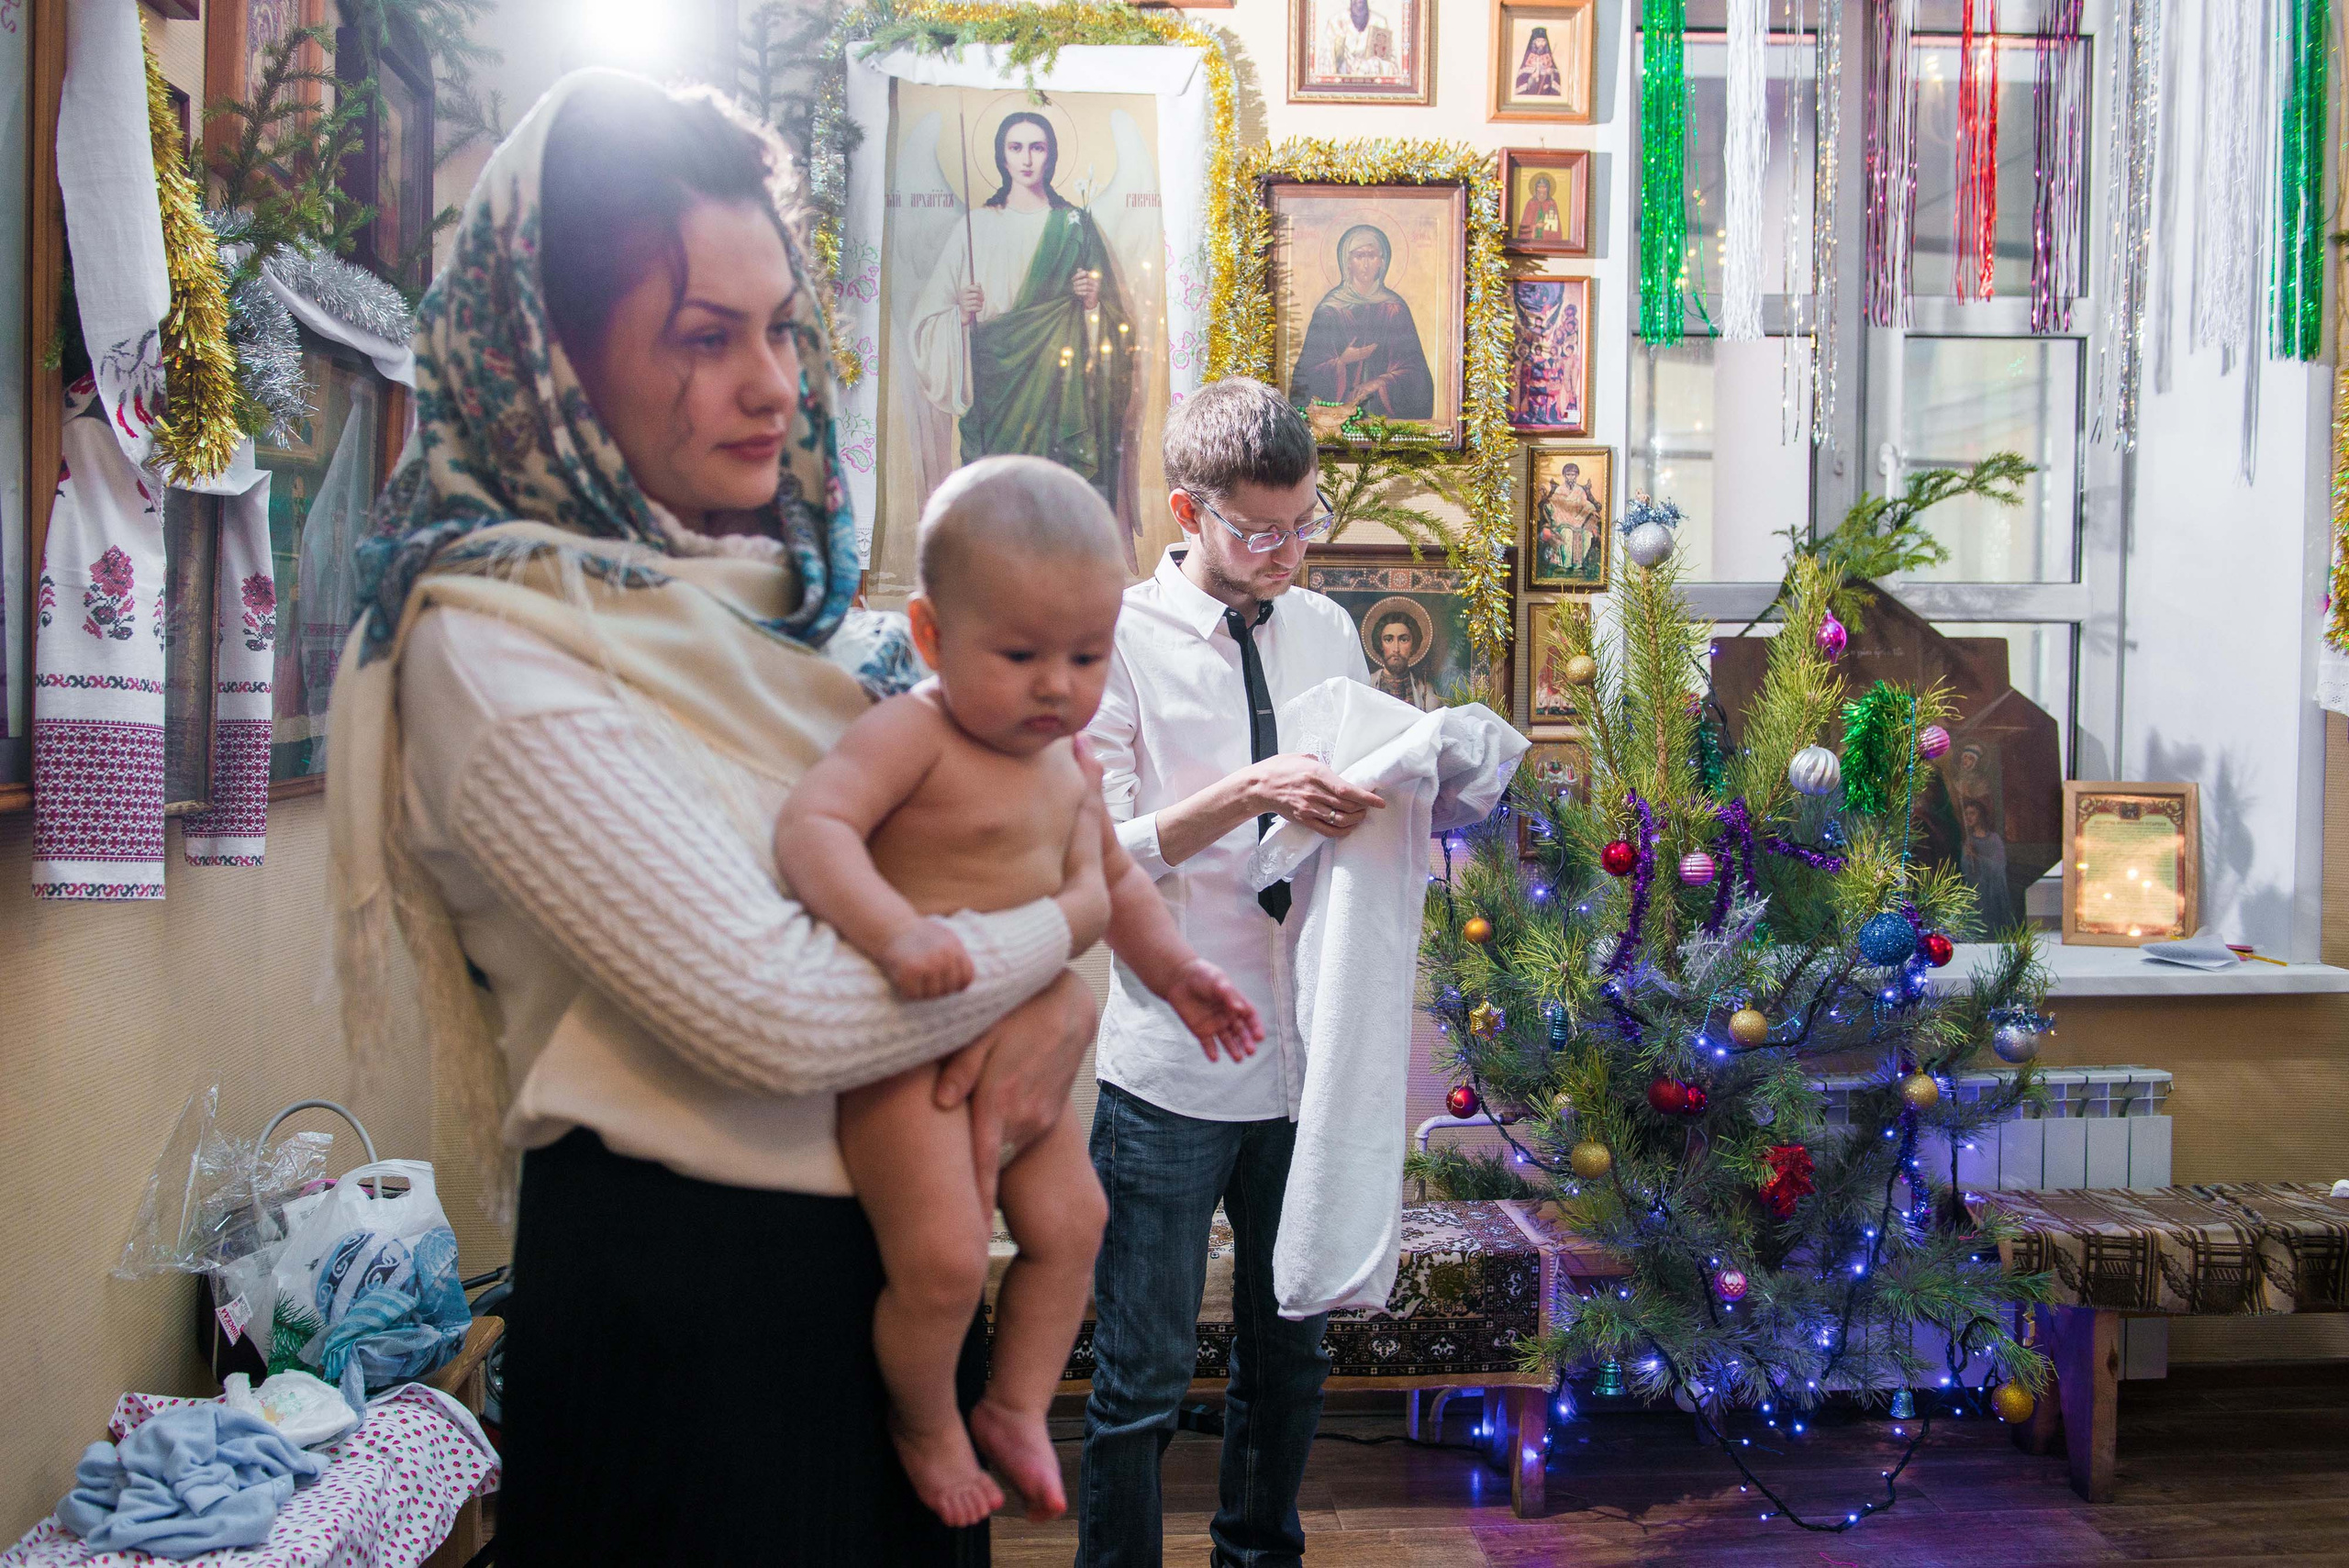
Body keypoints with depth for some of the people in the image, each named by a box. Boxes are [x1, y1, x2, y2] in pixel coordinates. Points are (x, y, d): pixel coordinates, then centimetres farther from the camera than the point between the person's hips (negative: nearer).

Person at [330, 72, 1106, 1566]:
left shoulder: (788, 589, 8)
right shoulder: (492, 643, -16)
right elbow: (772, 1009, -25)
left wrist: (1060, 996, -10)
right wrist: (1058, 928, -11)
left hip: (888, 1255, 7)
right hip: (682, 1288, -7)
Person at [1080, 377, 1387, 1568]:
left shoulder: (1327, 629, 9)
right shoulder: (1117, 638, -8)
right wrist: (1249, 794, -25)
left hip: (1309, 1055, 6)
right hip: (1170, 1065, -5)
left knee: (1289, 1358, 19)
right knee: (1144, 1379, 3)